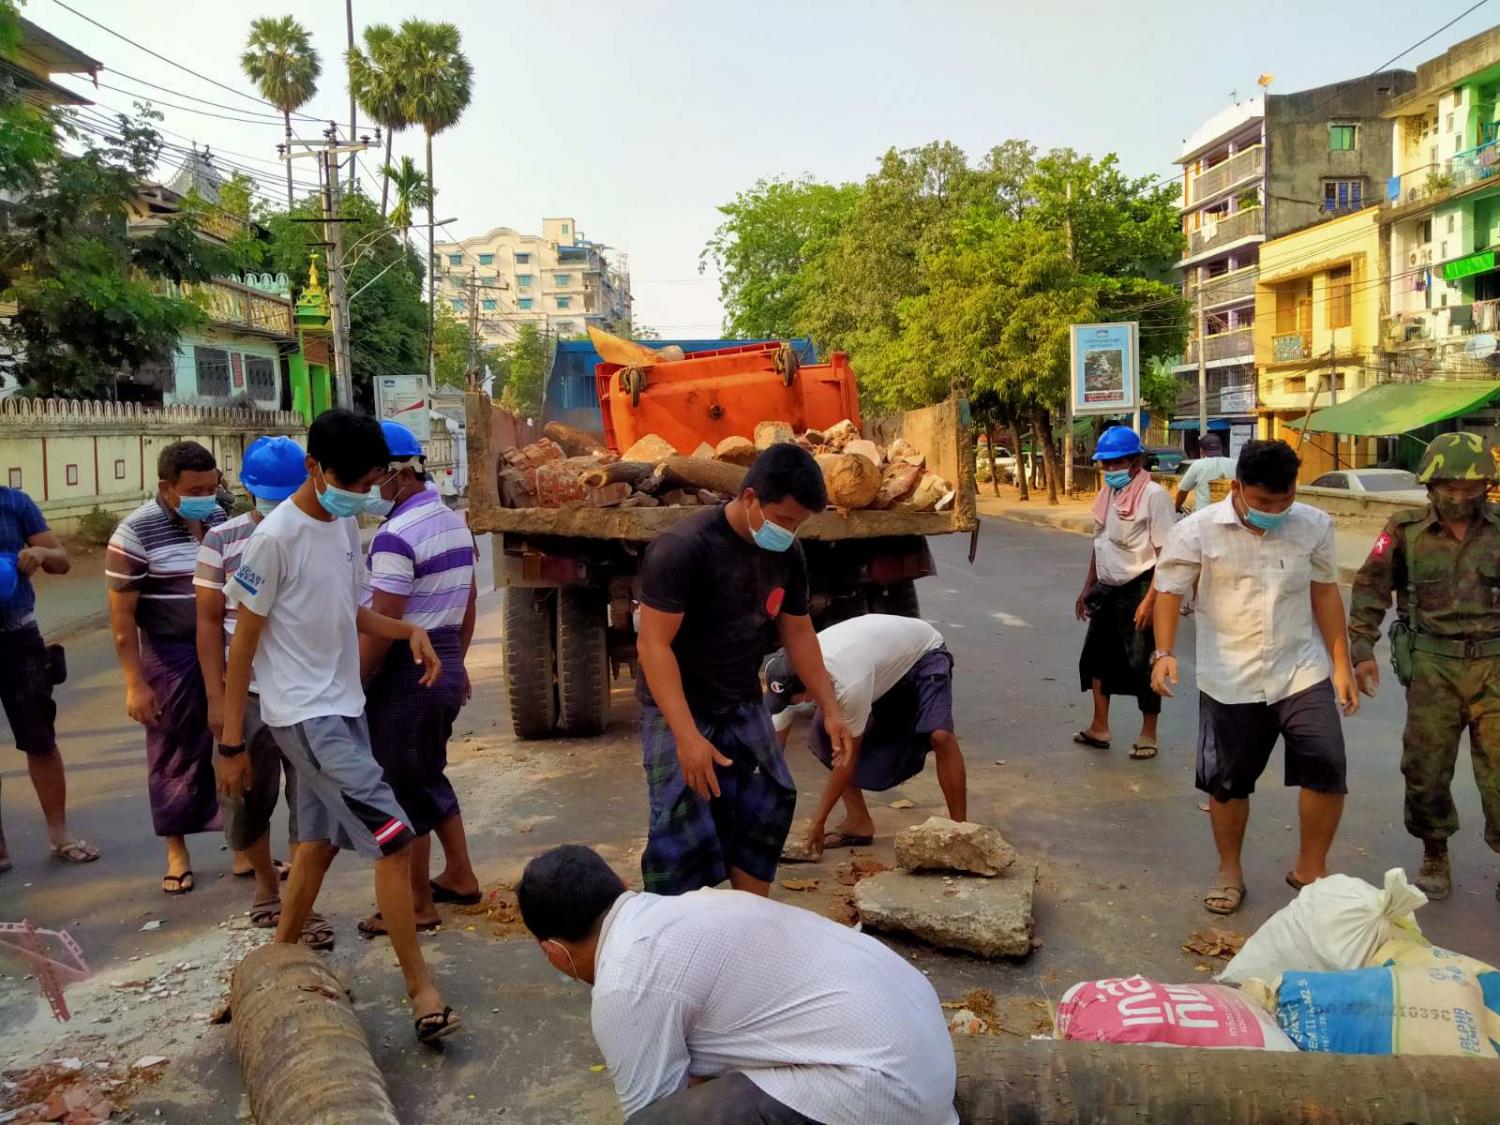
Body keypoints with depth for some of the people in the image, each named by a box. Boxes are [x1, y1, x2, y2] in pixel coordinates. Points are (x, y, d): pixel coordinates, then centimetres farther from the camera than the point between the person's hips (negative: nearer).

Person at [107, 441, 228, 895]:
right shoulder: (136, 532, -14)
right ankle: (177, 851, 24)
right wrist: (135, 683, -14)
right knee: (176, 754, 8)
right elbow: (121, 614, -12)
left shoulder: (219, 518, 3)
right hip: (171, 657, -5)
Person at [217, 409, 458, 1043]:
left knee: (321, 839, 18)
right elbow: (244, 640, -13)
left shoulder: (347, 527, 6)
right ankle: (422, 989, -2)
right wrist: (232, 742, -10)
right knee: (393, 838, -12)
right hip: (304, 714, -8)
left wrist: (407, 631, -2)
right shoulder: (276, 537, -16)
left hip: (343, 705, 8)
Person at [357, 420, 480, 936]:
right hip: (445, 665, 9)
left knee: (404, 788, 3)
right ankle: (459, 876, 31)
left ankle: (418, 904, 14)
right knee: (430, 777, 22)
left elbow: (379, 627, -21)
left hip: (405, 673, -9)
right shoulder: (453, 522, 9)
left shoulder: (397, 535, -19)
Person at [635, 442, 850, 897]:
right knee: (683, 836, -11)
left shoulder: (787, 553, -3)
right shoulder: (682, 548, -25)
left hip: (743, 706, 7)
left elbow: (798, 633, 9)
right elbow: (653, 646, -25)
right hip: (678, 711, -7)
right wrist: (687, 736, -31)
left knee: (766, 813, 8)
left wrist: (830, 710, 6)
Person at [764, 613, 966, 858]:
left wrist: (819, 820, -22)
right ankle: (858, 822, 2)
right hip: (882, 656, 7)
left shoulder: (849, 684, -44)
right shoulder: (788, 681, -25)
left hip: (923, 654, -7)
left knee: (940, 736, -29)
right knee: (821, 733, -8)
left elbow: (847, 758, -30)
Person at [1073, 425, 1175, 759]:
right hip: (1108, 590, 8)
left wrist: (1150, 600, -21)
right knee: (1097, 655, 14)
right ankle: (1099, 728, 28)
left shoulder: (1153, 495, -16)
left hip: (1138, 590, -8)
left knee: (1142, 663, 3)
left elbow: (1166, 554, -17)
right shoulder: (1107, 493, 8)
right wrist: (1088, 588, 17)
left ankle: (1149, 734, 20)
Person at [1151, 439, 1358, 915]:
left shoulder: (1314, 526, -3)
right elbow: (1168, 593, -8)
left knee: (1327, 769, -6)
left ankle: (1310, 868, 18)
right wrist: (1164, 652, -23)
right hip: (1230, 682, -1)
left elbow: (1325, 593, 6)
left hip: (1302, 674, 2)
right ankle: (1229, 871, 31)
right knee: (1227, 781, 9)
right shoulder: (1198, 531, -11)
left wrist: (1341, 665, 6)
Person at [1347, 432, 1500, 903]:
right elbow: (1370, 588, 3)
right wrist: (1361, 650, -3)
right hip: (1433, 668, 0)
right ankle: (1434, 859, 28)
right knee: (1426, 768, 8)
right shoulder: (1406, 530, -2)